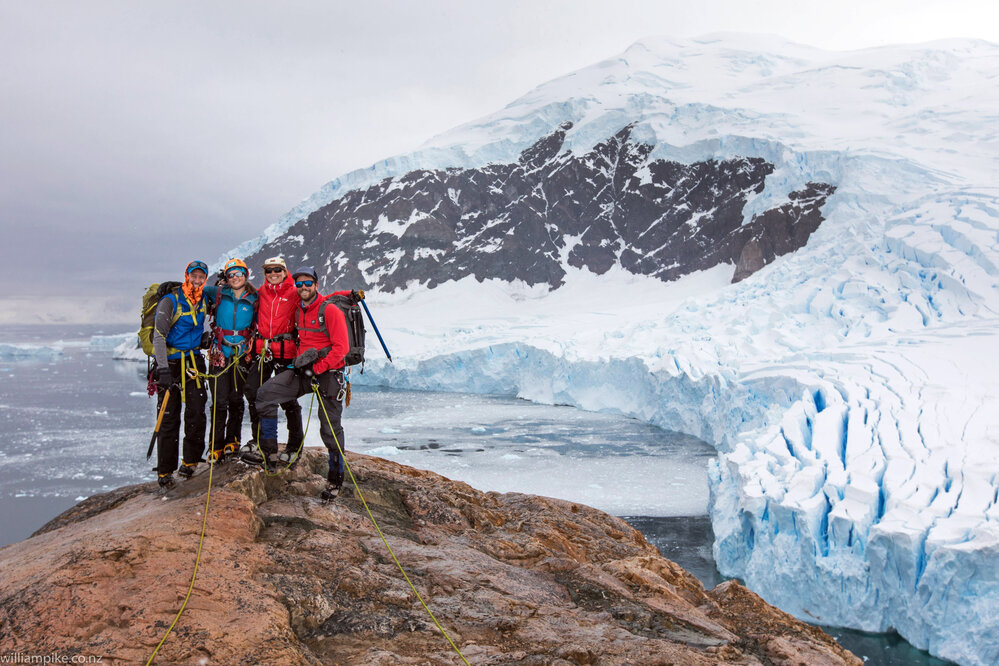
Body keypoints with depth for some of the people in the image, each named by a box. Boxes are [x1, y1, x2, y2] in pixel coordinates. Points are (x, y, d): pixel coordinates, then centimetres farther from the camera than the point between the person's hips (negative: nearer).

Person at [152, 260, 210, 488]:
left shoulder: (203, 299, 6)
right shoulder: (170, 301, -11)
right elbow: (159, 337, -17)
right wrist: (163, 368, -24)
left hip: (193, 361, 5)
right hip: (171, 362, -5)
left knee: (197, 413, 0)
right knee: (169, 417, -3)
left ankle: (192, 461, 14)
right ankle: (165, 471, 5)